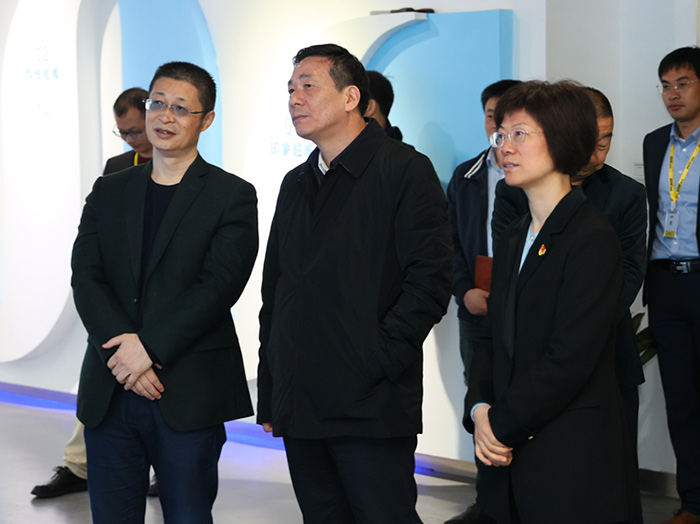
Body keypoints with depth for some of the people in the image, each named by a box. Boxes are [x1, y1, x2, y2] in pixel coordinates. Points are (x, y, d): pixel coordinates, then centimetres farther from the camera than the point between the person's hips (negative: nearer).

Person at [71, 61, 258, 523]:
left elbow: (219, 286, -10)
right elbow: (85, 278, 3)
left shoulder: (232, 196, 1)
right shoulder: (109, 192, 13)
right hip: (109, 392, 4)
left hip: (189, 396, -4)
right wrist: (122, 353, -12)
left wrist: (149, 347, -16)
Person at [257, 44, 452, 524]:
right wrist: (270, 395, 14)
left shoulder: (404, 170, -4)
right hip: (299, 410, 7)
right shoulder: (297, 184, 18)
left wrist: (377, 363, -17)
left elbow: (429, 281, -12)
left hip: (370, 411, -6)